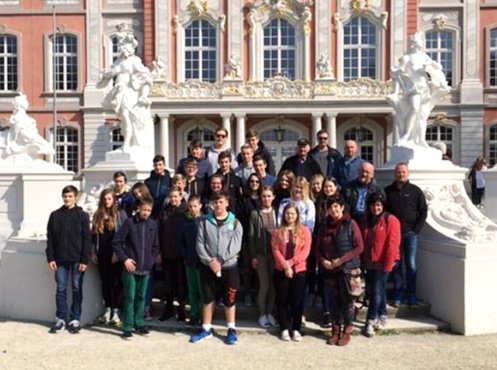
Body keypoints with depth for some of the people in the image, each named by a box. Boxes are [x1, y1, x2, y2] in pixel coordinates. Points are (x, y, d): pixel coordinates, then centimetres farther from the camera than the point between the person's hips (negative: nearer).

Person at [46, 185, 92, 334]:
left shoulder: (82, 215, 0)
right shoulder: (55, 215, 6)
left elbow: (87, 239, -4)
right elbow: (50, 238, 6)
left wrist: (85, 260, -10)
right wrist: (50, 258, -2)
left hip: (77, 259, -2)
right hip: (60, 259, 2)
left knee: (77, 289, 4)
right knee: (61, 289, 7)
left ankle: (75, 320, 13)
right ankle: (60, 319, 17)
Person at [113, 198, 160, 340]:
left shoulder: (153, 224, 4)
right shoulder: (129, 222, -7)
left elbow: (156, 246, 13)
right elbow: (116, 242, -6)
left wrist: (152, 259, 4)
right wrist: (124, 259, -11)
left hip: (146, 269, 3)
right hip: (131, 268, -3)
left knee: (141, 297, 12)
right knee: (130, 298, 0)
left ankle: (139, 324, 25)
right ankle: (127, 328, 9)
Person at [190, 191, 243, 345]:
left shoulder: (235, 223, -1)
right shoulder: (205, 221, 2)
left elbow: (235, 246, -9)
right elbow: (200, 244, -2)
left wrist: (219, 261, -17)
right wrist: (209, 261, -15)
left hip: (228, 267, -1)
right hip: (207, 266, 1)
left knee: (229, 299, 8)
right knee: (208, 298, 11)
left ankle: (231, 330, 23)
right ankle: (206, 329, 24)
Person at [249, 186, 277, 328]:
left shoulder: (277, 213, 8)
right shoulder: (255, 213, 2)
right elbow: (251, 236, 0)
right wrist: (253, 256, -6)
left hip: (275, 253, 2)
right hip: (261, 254, -2)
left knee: (273, 285, 5)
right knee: (264, 285, -1)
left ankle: (269, 313, 20)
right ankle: (262, 314, 14)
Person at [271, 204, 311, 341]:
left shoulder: (304, 231, 1)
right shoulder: (277, 231, 4)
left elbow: (305, 251, -6)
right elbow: (275, 250, -4)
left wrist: (290, 263, -14)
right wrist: (285, 265, -16)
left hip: (299, 271, -1)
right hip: (281, 271, 1)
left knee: (297, 301, 5)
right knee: (282, 300, 7)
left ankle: (296, 329, 17)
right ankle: (284, 329, 17)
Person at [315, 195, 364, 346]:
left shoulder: (350, 224, -5)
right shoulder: (325, 227, 9)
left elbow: (359, 247, -9)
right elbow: (318, 248, 13)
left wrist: (342, 260, -16)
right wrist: (323, 261, -7)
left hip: (347, 269, -4)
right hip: (329, 270, 4)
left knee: (347, 300, 2)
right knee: (333, 301, 10)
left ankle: (347, 331, 15)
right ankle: (335, 330, 21)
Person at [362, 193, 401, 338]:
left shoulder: (390, 220, -9)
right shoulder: (367, 221, 11)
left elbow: (392, 244, -13)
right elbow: (363, 243, 15)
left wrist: (387, 265, -15)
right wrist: (363, 261, 9)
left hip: (382, 263, -6)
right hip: (369, 262, 6)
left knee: (376, 290, -8)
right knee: (379, 289, 15)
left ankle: (370, 322, -4)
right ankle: (382, 317, 26)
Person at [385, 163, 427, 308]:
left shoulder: (415, 191, 4)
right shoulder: (387, 191, 7)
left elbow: (423, 211, 5)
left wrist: (416, 229, -3)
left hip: (410, 234, -1)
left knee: (411, 265, 0)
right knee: (395, 265, 5)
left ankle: (411, 296, 8)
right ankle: (397, 295, 12)